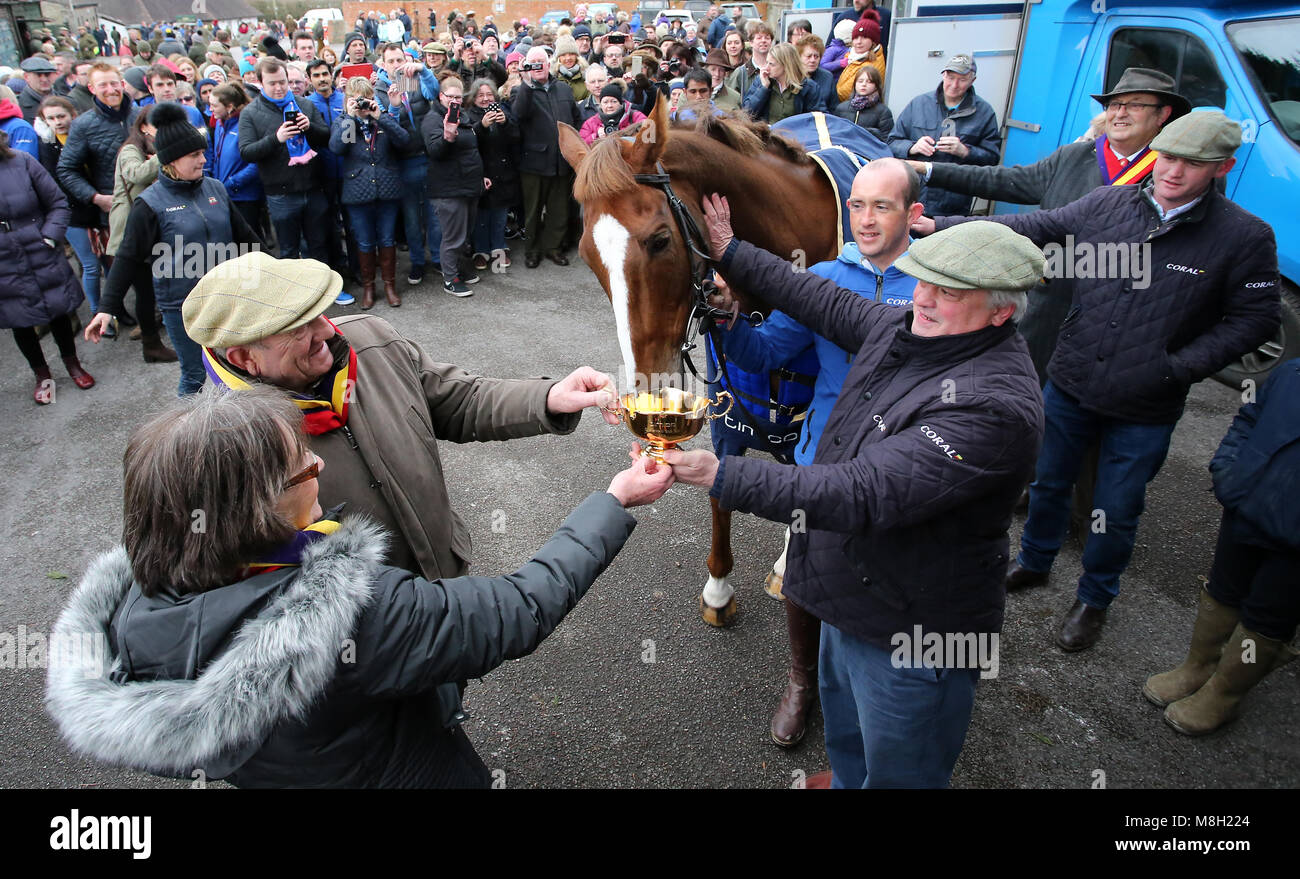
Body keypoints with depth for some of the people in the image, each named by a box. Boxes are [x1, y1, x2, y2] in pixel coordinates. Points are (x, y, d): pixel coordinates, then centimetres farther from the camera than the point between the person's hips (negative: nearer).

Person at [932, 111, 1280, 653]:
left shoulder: (1246, 238, -9)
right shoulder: (1105, 205, -4)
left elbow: (1253, 319, -4)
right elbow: (1031, 228, -1)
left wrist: (1177, 368, -15)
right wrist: (941, 225, -8)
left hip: (1144, 411, -2)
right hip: (1069, 385, 2)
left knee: (1116, 512, 13)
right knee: (1048, 482, 20)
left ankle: (1094, 599, 38)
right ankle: (1034, 563, 47)